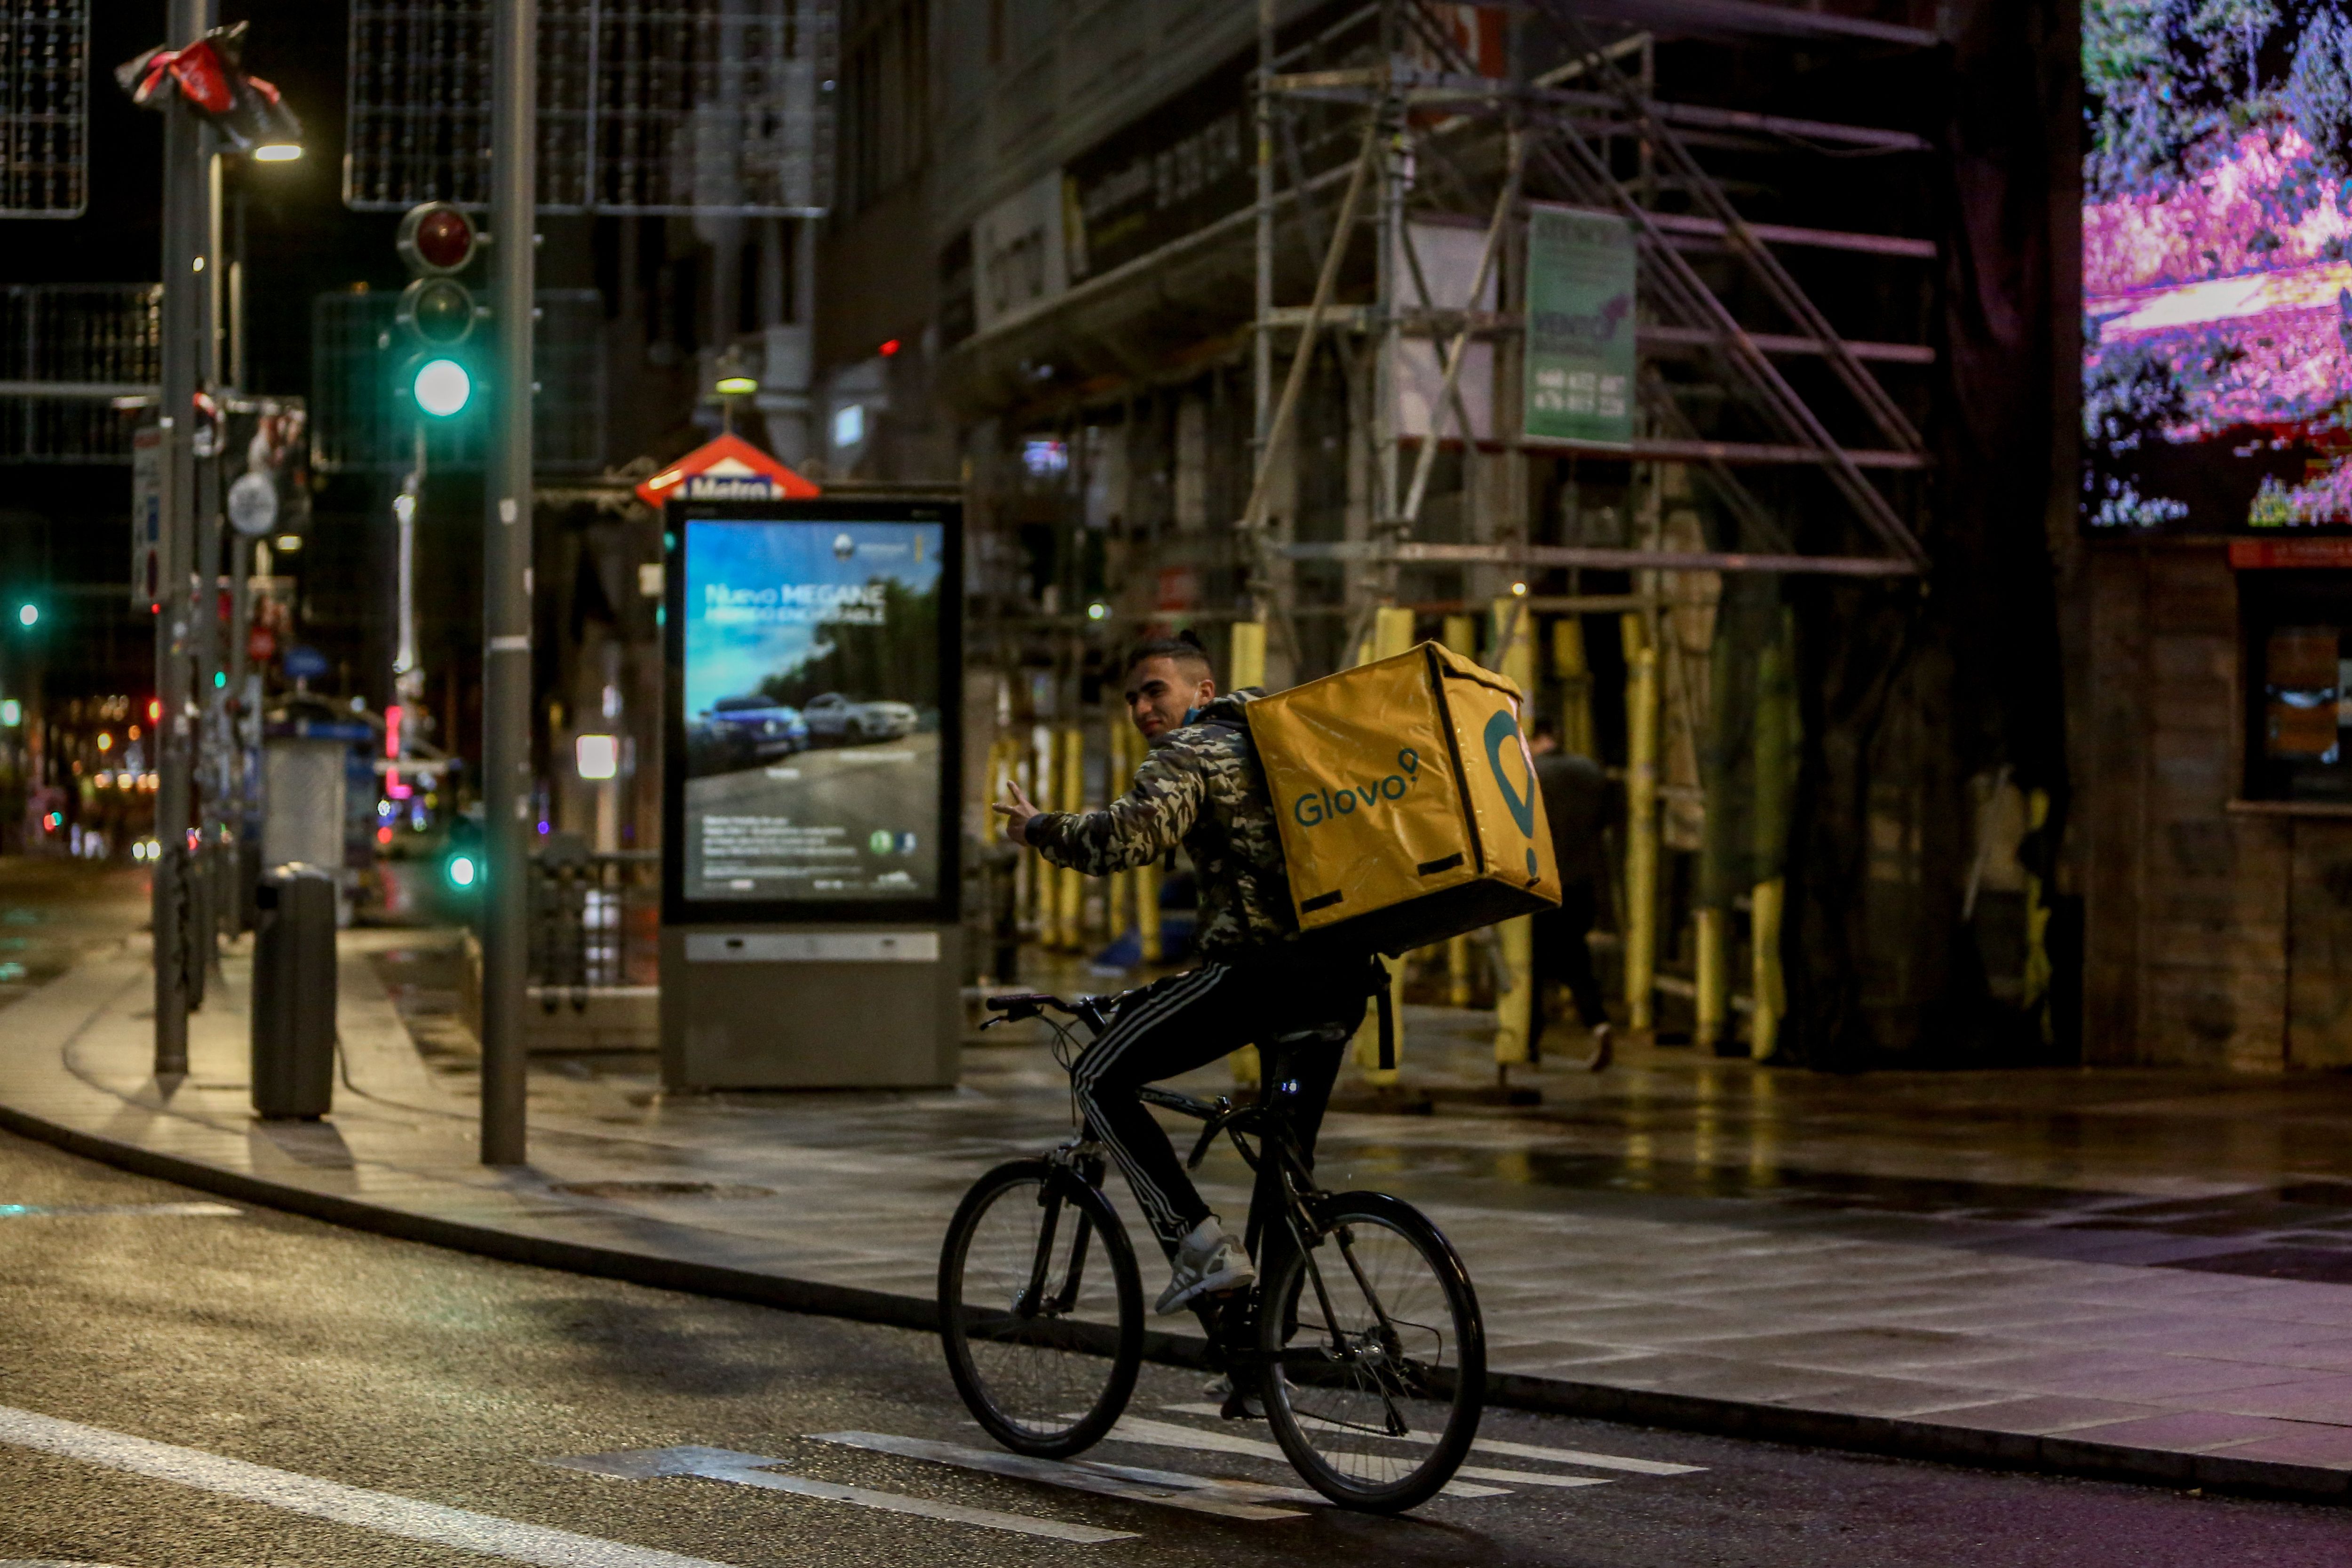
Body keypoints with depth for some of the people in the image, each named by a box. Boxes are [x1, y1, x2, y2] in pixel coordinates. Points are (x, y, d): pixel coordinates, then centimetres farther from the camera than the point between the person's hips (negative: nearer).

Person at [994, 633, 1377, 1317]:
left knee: (1101, 1080, 2)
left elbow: (1132, 834, -17)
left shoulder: (1188, 752, 0)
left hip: (1264, 966, -8)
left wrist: (1037, 829, -4)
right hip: (1347, 977, 9)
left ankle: (1202, 1247, -9)